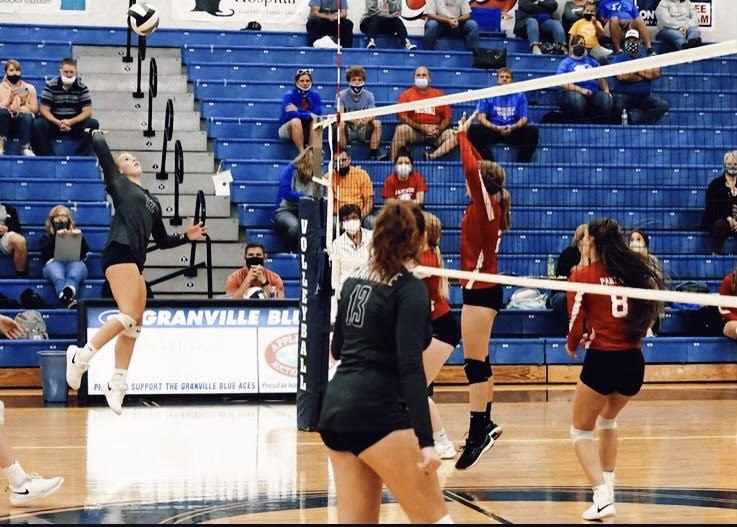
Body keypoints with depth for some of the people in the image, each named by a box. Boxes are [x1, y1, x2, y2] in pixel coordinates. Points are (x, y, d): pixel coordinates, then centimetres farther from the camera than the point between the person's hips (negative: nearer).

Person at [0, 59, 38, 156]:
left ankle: (26, 147, -28)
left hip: (22, 124, 0)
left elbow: (34, 109, -3)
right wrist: (8, 100, -18)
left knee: (26, 116, -34)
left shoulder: (29, 88, 7)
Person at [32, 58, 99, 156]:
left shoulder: (82, 88, -2)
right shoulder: (50, 86, -4)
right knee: (37, 124, -29)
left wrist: (71, 122, -25)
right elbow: (44, 110, -8)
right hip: (54, 122, -1)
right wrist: (58, 123, -26)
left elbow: (87, 111, -8)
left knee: (93, 124, -26)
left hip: (75, 122, 1)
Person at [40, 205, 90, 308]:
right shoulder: (47, 236, 35)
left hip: (75, 261, 0)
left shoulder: (76, 234, 37)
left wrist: (80, 237, -2)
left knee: (73, 276, -42)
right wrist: (56, 236, -5)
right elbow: (44, 249, 8)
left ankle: (68, 292, -77)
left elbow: (85, 251, 15)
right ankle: (67, 298, -74)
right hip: (54, 261, 0)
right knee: (58, 277, -42)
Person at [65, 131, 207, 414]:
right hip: (119, 253, -8)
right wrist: (96, 133, 20)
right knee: (129, 315, -21)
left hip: (135, 261, 8)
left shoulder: (152, 201, 28)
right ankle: (81, 356, -15)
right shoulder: (118, 183, 11)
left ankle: (117, 385, 3)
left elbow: (162, 240, 29)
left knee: (134, 324, 2)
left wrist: (187, 237, 16)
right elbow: (101, 149, 1)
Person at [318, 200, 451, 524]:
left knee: (356, 519, 9)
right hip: (376, 413, -7)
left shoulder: (355, 281, 11)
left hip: (335, 407, 8)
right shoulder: (410, 289, -9)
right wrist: (426, 441, -22)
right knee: (433, 517, 1)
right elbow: (410, 367, -18)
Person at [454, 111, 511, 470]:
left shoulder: (485, 206, -13)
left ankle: (478, 432, -11)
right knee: (478, 361, 16)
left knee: (475, 362, -10)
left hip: (480, 289, -10)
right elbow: (478, 168, 21)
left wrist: (462, 135, -13)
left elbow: (471, 169, -24)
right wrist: (465, 136, 20)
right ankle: (485, 423, 23)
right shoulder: (490, 205, 9)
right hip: (483, 288, 10)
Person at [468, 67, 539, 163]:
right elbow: (481, 118, -4)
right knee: (473, 131, -29)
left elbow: (524, 119, 2)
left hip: (514, 132, 1)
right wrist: (496, 128, -21)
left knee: (533, 132, -24)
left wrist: (512, 127, -20)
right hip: (492, 131, -1)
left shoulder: (519, 96, 6)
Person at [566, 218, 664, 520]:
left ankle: (602, 498, -7)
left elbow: (577, 324, -7)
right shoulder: (634, 272, 8)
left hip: (602, 361, -5)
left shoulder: (582, 276, -4)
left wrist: (572, 346, 14)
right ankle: (608, 485, 33)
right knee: (608, 419, 32)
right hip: (633, 361, 5)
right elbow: (647, 316, 10)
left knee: (581, 430, 11)